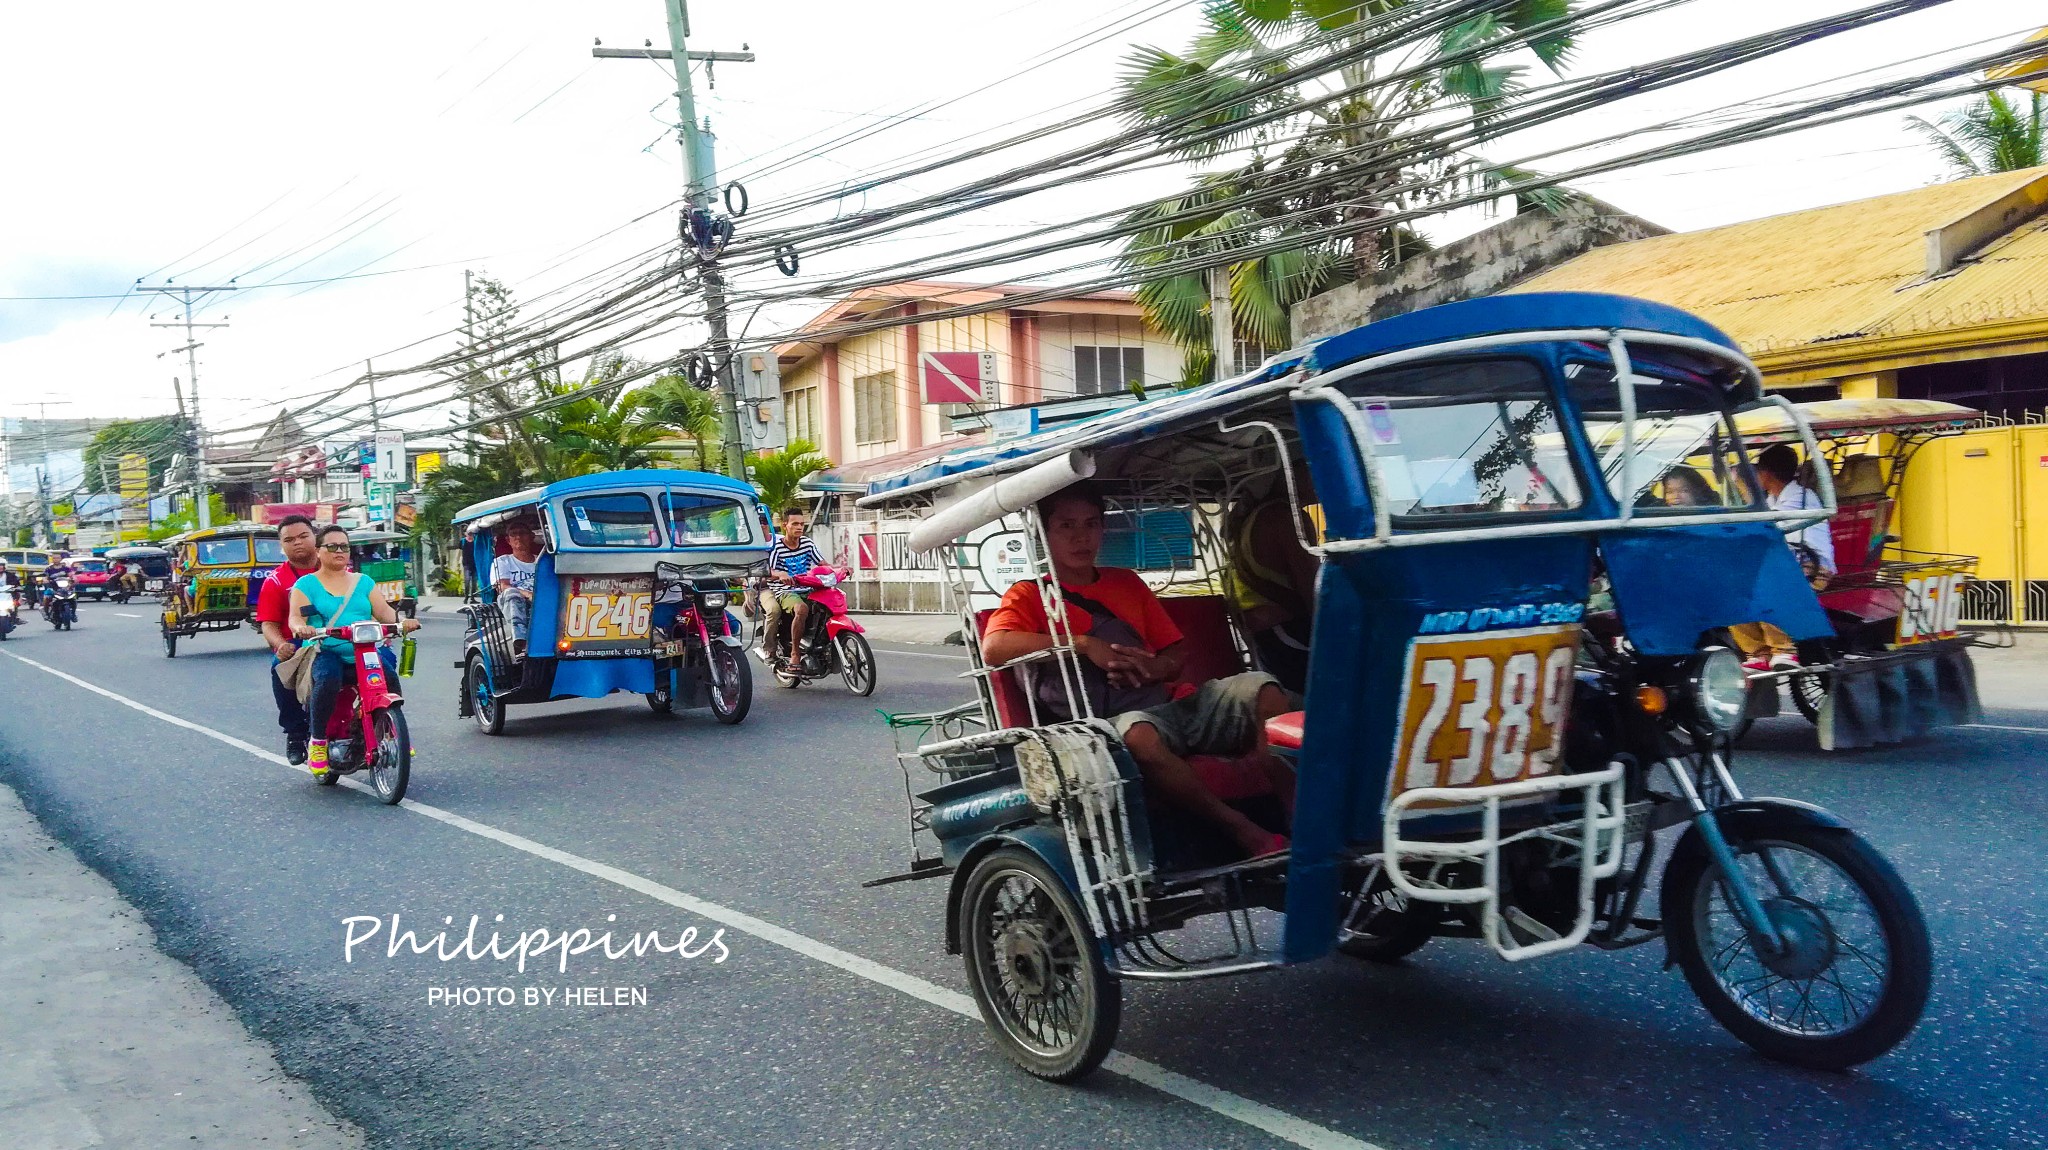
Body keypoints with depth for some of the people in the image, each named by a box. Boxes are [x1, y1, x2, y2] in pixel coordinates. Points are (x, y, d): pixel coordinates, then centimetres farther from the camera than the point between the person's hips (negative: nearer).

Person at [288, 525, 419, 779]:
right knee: (327, 681, -35)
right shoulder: (306, 584, 10)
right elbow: (296, 617, -2)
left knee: (389, 678, -25)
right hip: (326, 653, -3)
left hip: (364, 652, 3)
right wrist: (301, 628, -27)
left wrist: (402, 621, -12)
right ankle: (317, 742, -20)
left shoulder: (364, 582, 19)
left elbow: (383, 610, 9)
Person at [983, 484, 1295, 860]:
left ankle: (1296, 811, -31)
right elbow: (993, 647, -12)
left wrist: (1152, 667, -5)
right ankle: (1249, 834, -37)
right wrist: (1083, 644, -15)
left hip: (1167, 705, 5)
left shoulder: (1127, 583, 24)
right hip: (1110, 724, -5)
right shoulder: (1029, 595, 10)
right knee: (1138, 734, -40)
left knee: (1262, 688, -17)